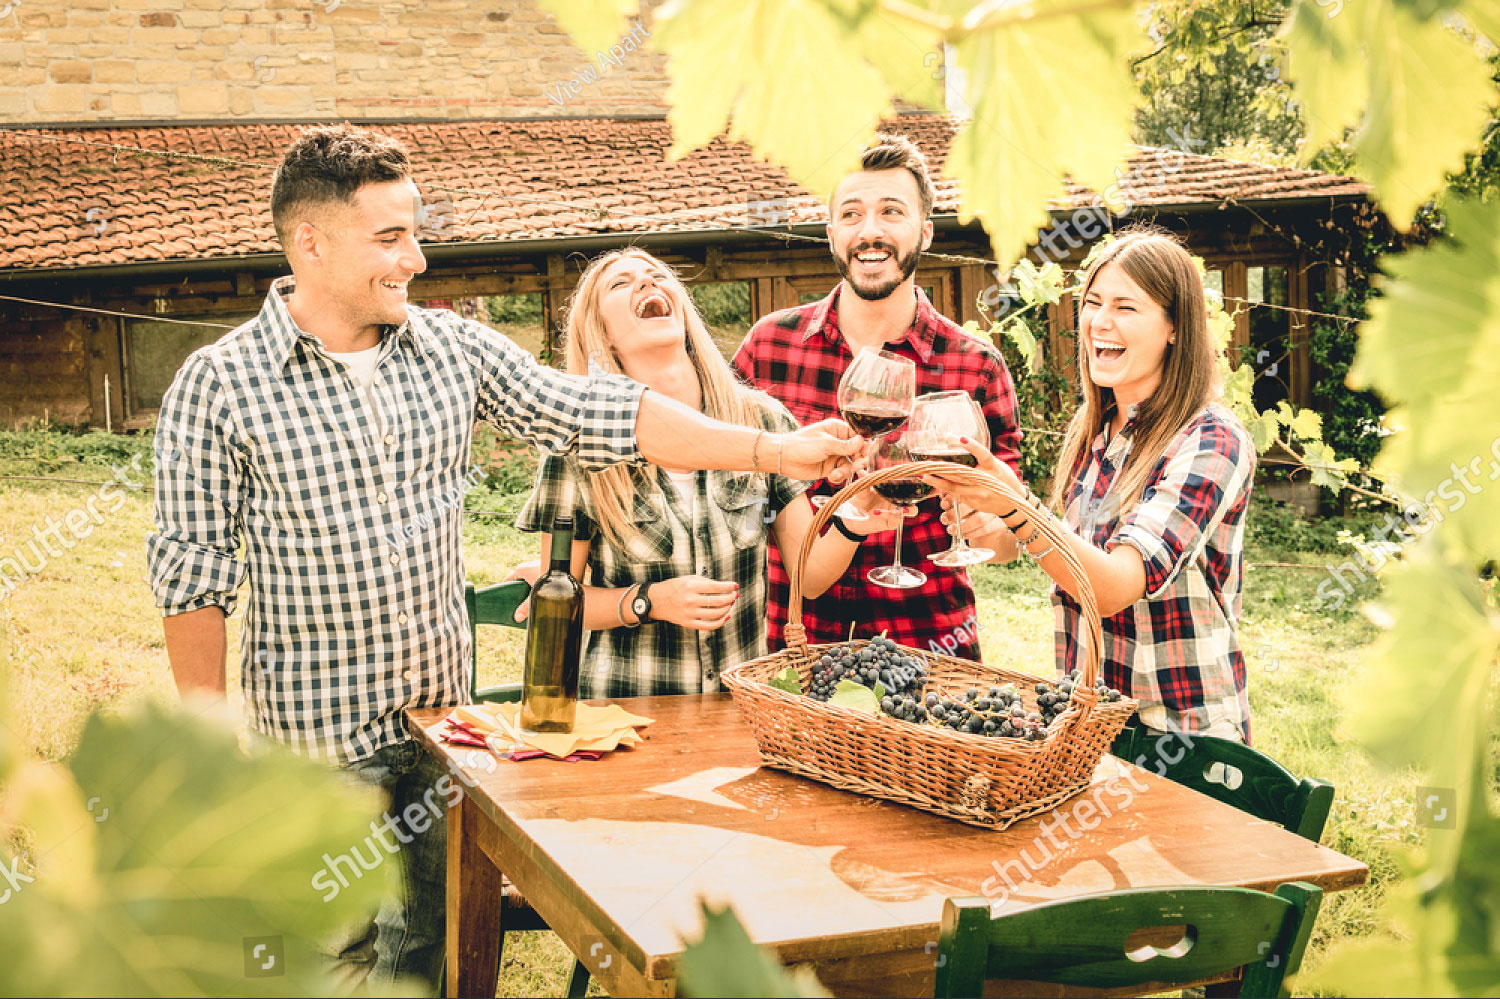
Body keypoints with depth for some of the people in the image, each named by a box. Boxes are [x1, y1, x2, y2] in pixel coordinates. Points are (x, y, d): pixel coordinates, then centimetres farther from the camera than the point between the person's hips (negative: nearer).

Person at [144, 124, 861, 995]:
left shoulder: (454, 349, 0)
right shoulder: (219, 386, -12)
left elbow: (597, 416, 1)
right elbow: (193, 573, -8)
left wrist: (775, 450, -4)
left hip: (442, 711, 5)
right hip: (315, 729, -4)